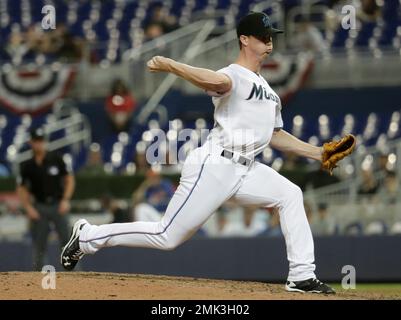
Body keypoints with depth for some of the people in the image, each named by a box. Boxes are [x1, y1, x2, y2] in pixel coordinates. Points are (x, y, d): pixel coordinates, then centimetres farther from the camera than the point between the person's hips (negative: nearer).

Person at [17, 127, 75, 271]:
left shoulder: (56, 160, 0)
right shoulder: (26, 166, 2)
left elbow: (69, 179, 5)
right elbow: (21, 189, 8)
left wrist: (65, 200, -6)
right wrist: (28, 208, -5)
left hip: (58, 206, -1)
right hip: (39, 207, 1)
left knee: (66, 238, -10)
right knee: (39, 244, 2)